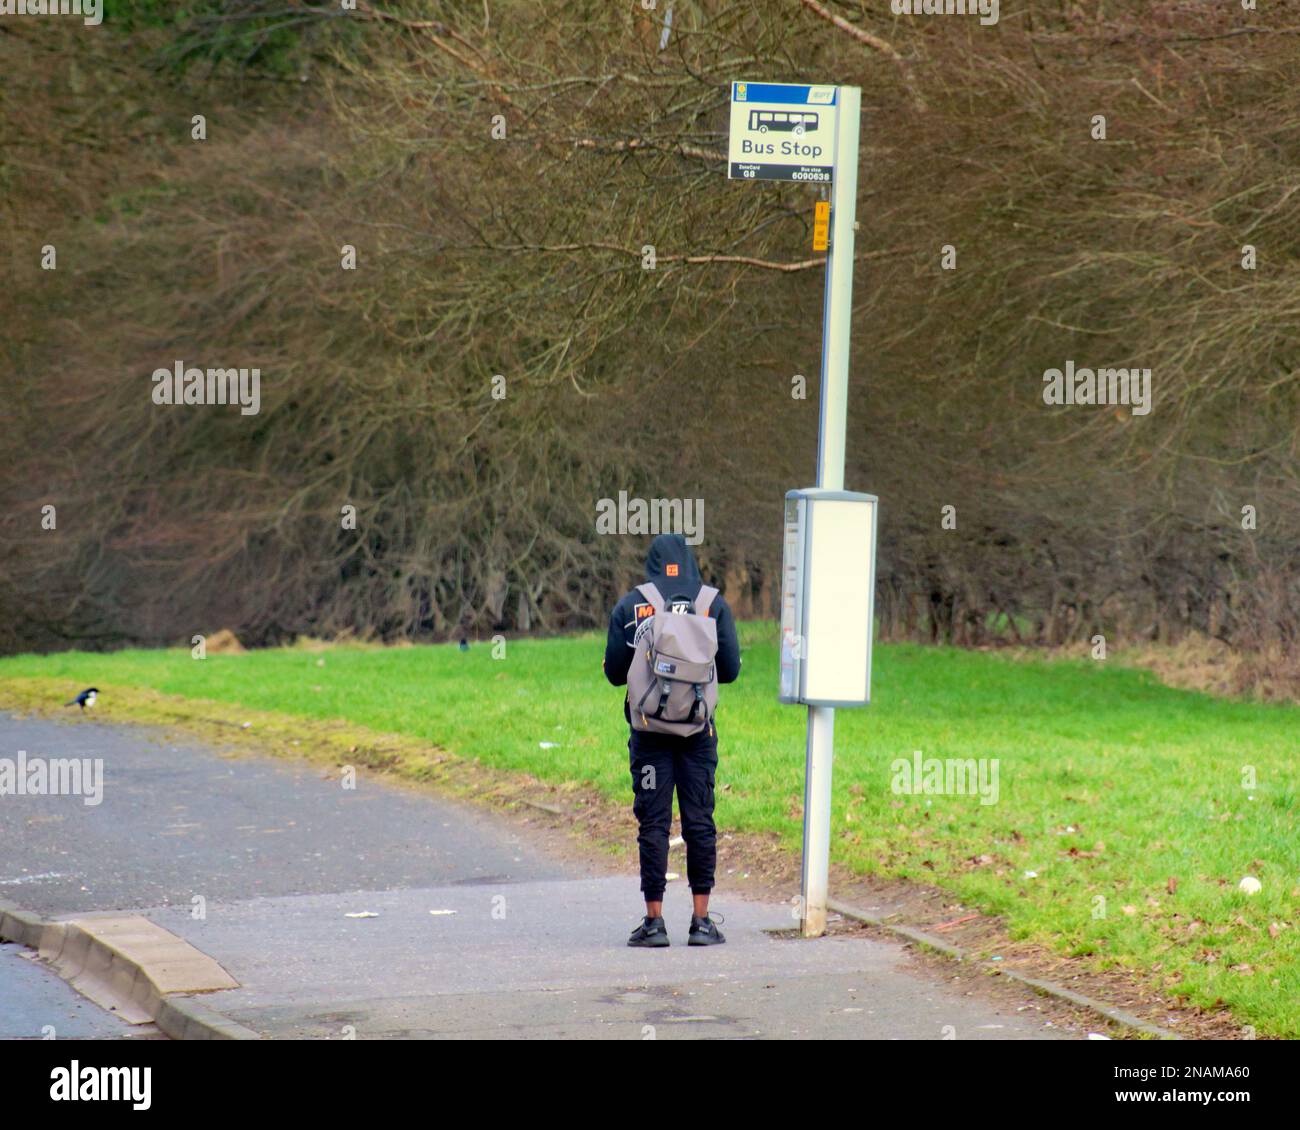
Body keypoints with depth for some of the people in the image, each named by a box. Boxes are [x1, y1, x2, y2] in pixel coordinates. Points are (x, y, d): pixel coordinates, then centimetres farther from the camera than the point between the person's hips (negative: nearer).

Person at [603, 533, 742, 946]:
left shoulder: (629, 607, 0)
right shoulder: (714, 605, 1)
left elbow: (614, 672, 2)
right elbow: (730, 669, 2)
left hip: (649, 729, 0)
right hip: (698, 730, 0)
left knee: (653, 823, 2)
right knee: (699, 821, 5)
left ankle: (654, 920, 0)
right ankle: (701, 920, 3)